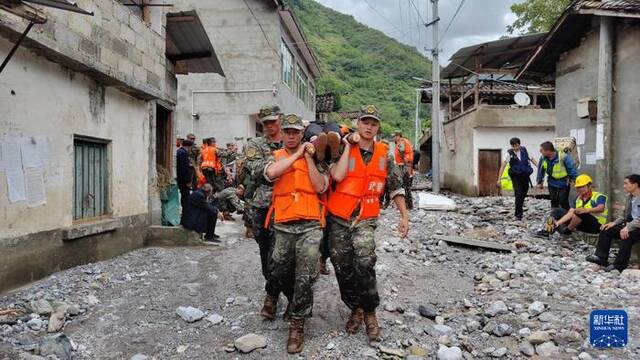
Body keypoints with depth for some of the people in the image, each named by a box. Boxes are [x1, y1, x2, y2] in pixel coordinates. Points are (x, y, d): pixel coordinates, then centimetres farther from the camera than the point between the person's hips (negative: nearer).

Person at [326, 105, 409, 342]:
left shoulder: (384, 154, 4)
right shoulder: (344, 150, -3)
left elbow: (396, 186, 11)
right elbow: (337, 176, -21)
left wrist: (404, 215, 7)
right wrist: (348, 146, -12)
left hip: (365, 219, 0)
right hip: (339, 218, 0)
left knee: (364, 262, -22)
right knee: (343, 268, 7)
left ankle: (370, 312, -1)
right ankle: (356, 309, 30)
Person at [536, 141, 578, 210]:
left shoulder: (563, 157, -28)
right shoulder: (543, 158, -12)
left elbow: (572, 168, -17)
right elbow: (540, 170, 4)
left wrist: (574, 180, -12)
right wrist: (540, 182, 12)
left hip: (563, 183, -5)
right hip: (552, 183, 5)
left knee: (563, 201, -7)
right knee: (554, 201, 10)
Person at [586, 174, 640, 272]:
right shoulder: (630, 198, 13)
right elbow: (625, 216, 19)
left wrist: (628, 227, -32)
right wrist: (614, 223, 4)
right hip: (630, 225, 9)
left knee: (626, 235, -35)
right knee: (606, 230, -2)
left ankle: (619, 265, -29)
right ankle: (601, 257, -5)